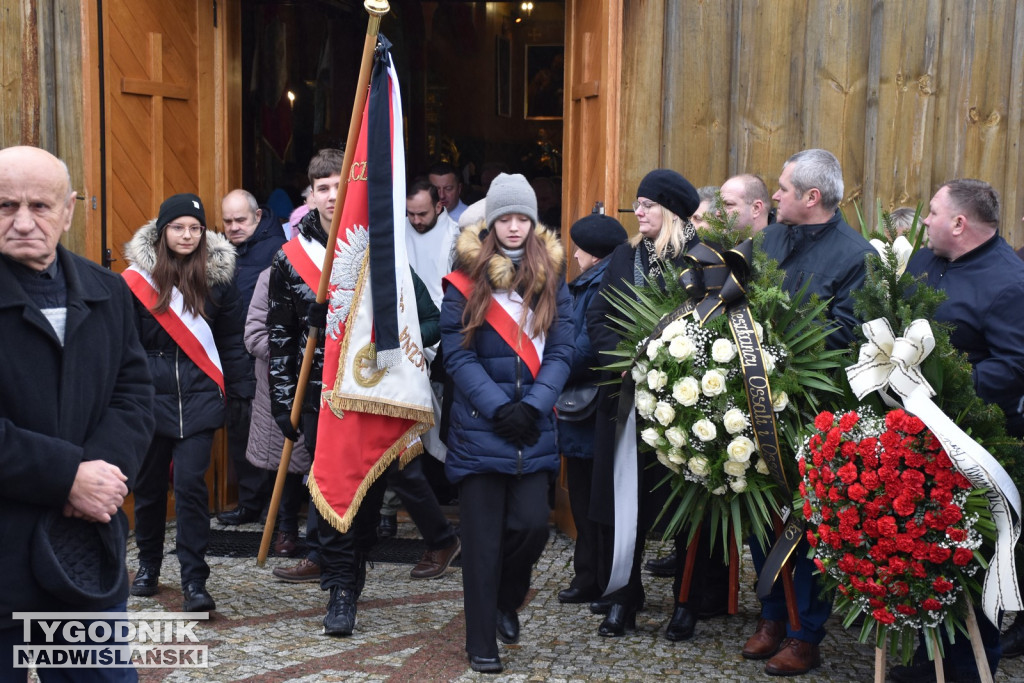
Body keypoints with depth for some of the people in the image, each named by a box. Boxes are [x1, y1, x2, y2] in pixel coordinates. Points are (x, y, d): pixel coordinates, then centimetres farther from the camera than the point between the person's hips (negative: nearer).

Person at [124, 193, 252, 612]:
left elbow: (230, 339, 8)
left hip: (199, 397, -1)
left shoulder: (218, 275, 3)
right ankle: (148, 565, 32)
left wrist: (240, 389, 6)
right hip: (151, 397, 1)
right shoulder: (137, 278, 0)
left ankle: (194, 580, -1)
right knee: (149, 484, 12)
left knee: (190, 483, -9)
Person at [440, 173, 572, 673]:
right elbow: (457, 354, -6)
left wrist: (532, 406, -13)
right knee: (482, 538, 2)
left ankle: (505, 601, 26)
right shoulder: (466, 280, 0)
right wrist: (499, 408, -15)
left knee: (532, 523, -5)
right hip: (479, 427, -2)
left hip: (534, 429, 2)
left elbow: (560, 352, 1)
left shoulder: (551, 279, 7)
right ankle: (481, 641, 17)